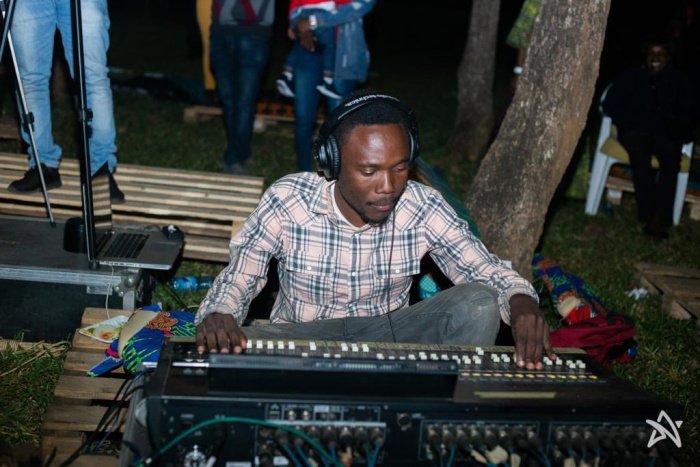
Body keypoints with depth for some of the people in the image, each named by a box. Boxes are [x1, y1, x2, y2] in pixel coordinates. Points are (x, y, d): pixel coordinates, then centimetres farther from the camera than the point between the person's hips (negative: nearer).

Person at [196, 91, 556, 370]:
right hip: (300, 338, 0)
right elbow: (236, 279, -9)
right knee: (227, 351, -34)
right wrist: (217, 315, -33)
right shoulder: (287, 201, -15)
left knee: (479, 304, -23)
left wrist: (522, 301, -31)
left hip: (387, 337, 1)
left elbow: (487, 270, -8)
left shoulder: (424, 208, -12)